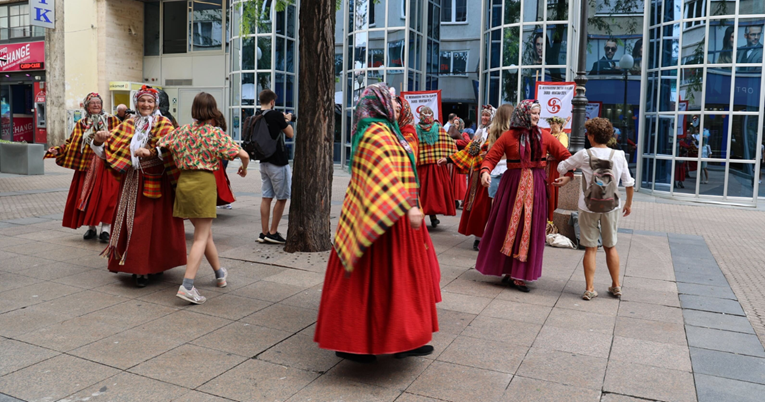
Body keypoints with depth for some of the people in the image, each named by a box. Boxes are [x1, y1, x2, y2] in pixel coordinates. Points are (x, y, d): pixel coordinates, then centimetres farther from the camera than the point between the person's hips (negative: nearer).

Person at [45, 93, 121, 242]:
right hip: (86, 166, 3)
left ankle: (105, 228, -4)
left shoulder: (112, 121, 8)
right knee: (87, 195, 3)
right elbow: (72, 143, 8)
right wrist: (57, 151, -5)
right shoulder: (81, 124, 14)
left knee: (106, 195, -9)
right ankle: (91, 227, 14)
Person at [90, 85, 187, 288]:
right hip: (132, 181, 4)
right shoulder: (128, 125, 14)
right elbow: (109, 147, 10)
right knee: (135, 223, 4)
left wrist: (151, 152, -33)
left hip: (155, 180, -4)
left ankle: (156, 264, 10)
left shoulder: (163, 124, 0)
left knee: (156, 222, -2)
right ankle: (139, 269, 12)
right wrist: (99, 140, -10)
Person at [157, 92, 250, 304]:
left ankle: (220, 274, 36)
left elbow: (160, 145, 6)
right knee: (201, 237, -2)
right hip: (204, 182, -6)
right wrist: (244, 168, 11)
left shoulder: (183, 130, 9)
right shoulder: (216, 132, -4)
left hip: (184, 181, 6)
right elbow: (243, 155, -10)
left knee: (205, 233, 19)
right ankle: (187, 286, -11)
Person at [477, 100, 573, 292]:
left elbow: (564, 155, 5)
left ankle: (518, 274, 12)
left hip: (535, 188, 3)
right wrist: (485, 171, -25)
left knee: (529, 228, 4)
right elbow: (491, 157, -6)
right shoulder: (509, 136, -2)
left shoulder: (544, 137, 6)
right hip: (513, 185, -3)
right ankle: (507, 268, 17)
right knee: (507, 226, 2)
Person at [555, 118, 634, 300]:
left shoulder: (584, 155, -10)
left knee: (591, 248, 5)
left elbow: (561, 167, 2)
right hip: (611, 206, 2)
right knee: (610, 246, 17)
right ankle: (616, 286, 26)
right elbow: (629, 184, 3)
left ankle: (590, 289, 6)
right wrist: (628, 203, 18)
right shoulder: (619, 156, -2)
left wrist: (569, 177, 24)